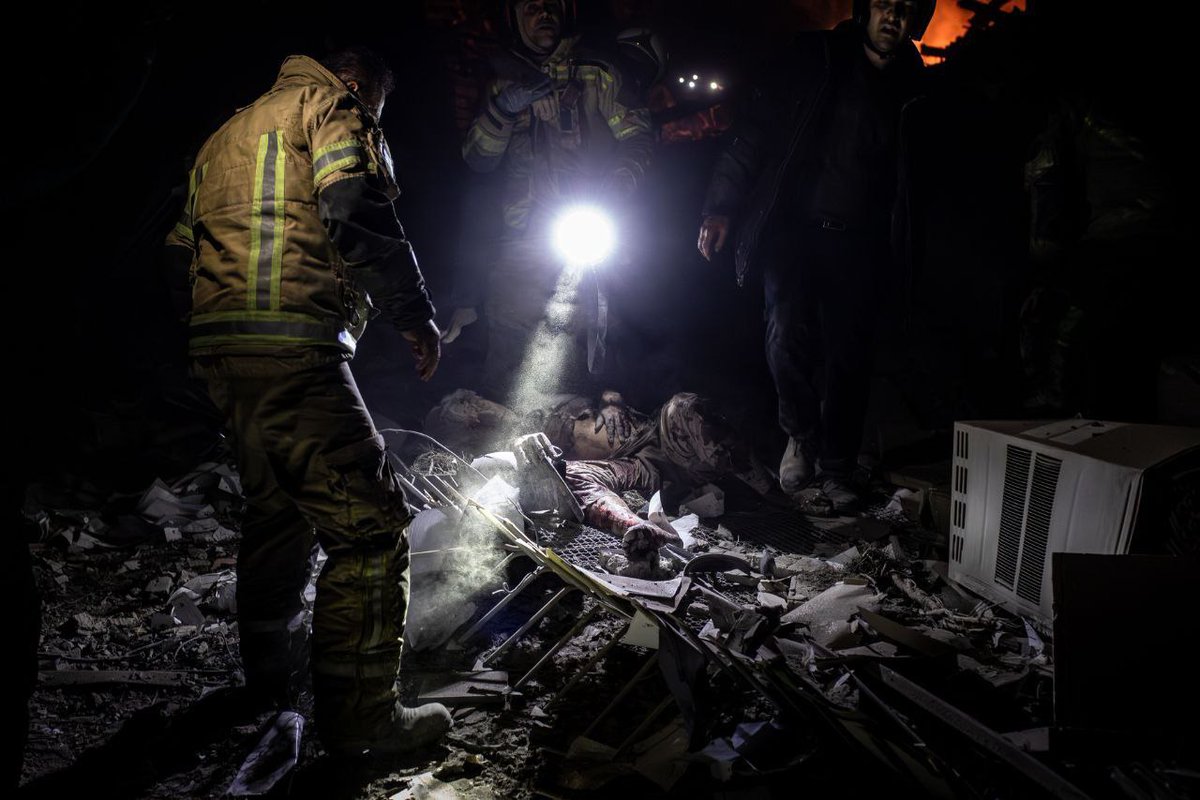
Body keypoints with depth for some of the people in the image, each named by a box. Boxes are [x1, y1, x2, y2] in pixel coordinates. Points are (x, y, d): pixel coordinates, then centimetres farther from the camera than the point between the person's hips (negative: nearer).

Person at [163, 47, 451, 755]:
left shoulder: (227, 134, 29)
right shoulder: (332, 105, 4)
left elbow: (182, 253, 26)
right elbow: (360, 216, -15)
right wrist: (417, 316, -8)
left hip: (218, 352, 10)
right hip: (293, 352, -10)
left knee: (278, 508, 24)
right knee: (371, 527, -7)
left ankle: (272, 679, 35)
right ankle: (361, 715, -6)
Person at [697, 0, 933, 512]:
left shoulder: (914, 91, 10)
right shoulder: (812, 62, 4)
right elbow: (754, 131, 0)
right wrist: (723, 205, -9)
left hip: (859, 245, 2)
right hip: (794, 229, -1)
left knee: (849, 359, 0)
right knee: (787, 340, -14)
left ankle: (836, 470, 15)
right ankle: (801, 434, 14)